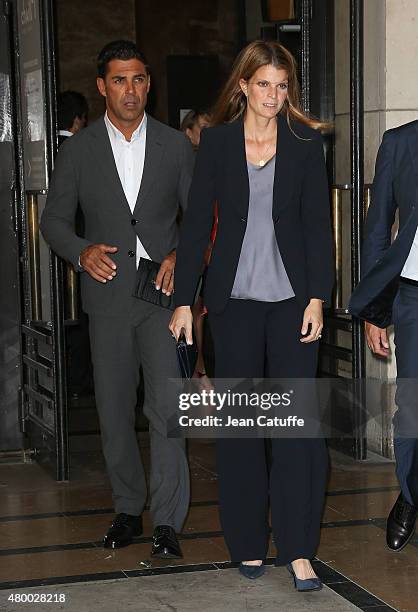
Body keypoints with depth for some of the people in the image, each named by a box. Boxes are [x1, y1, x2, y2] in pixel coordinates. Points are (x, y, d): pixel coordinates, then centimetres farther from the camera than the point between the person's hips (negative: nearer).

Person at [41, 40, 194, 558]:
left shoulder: (175, 145, 6)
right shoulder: (78, 150, 5)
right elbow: (54, 219, 7)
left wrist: (180, 256, -8)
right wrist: (82, 252, -13)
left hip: (164, 292, -1)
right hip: (108, 297, 1)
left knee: (166, 409, -11)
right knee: (114, 412, 8)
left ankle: (166, 521, -5)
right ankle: (127, 510, 23)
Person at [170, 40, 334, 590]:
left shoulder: (305, 143, 3)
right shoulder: (217, 142, 3)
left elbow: (318, 224, 1)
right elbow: (197, 223, 3)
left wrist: (318, 297, -7)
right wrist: (184, 300, -2)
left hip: (292, 297, -1)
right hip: (234, 300, 1)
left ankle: (298, 549, -1)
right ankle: (248, 544, 17)